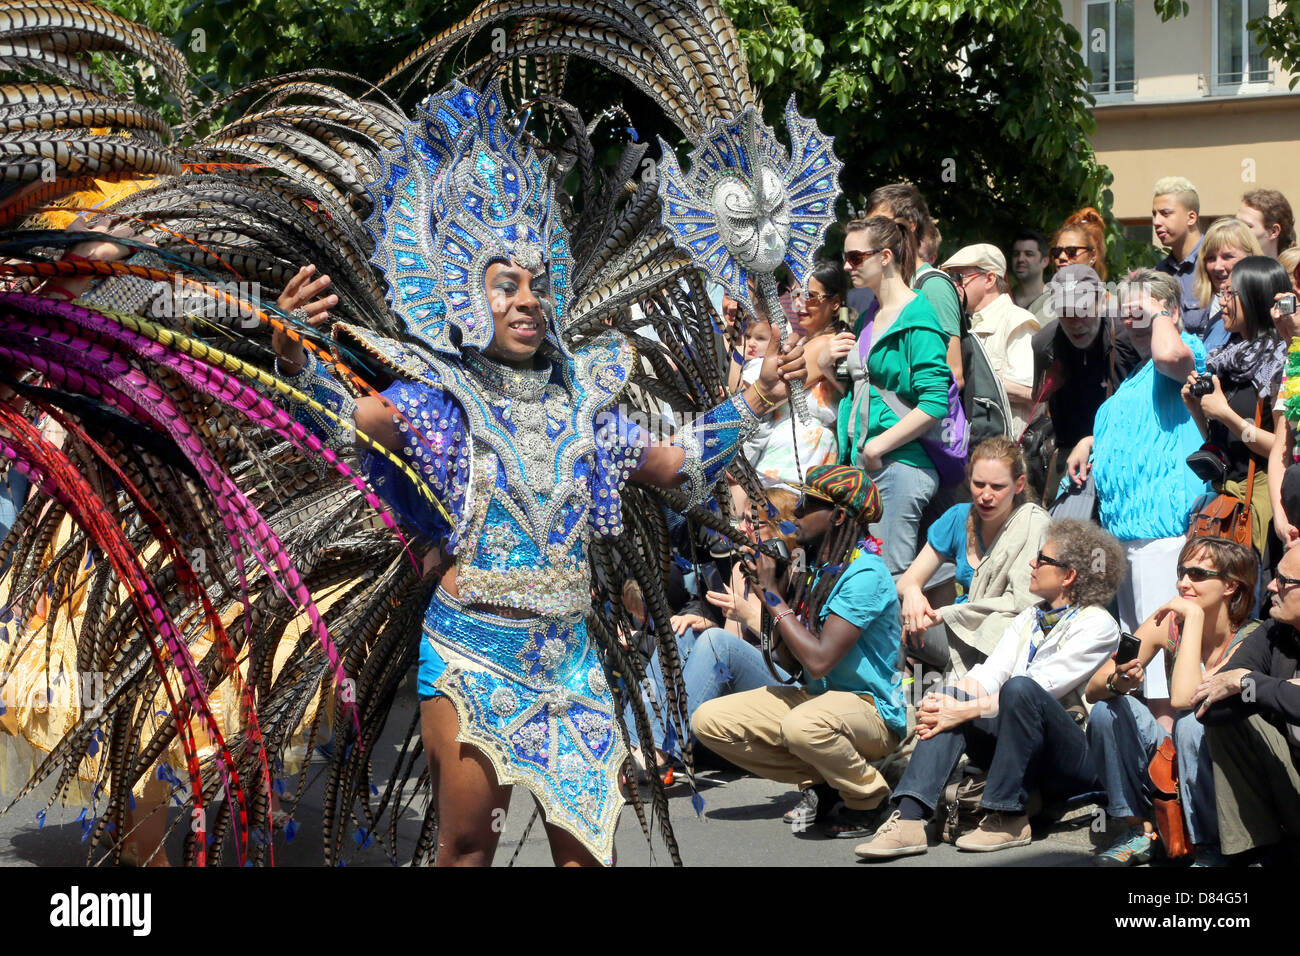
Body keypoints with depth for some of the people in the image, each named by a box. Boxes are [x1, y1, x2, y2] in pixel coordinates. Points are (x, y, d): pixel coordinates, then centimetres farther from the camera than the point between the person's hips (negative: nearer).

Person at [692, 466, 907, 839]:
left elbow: (819, 660, -27)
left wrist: (773, 595, -17)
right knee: (708, 720, -1)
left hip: (871, 709, -9)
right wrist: (772, 585, -2)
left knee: (802, 726, -41)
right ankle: (821, 784, 5)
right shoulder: (815, 567, 7)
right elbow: (791, 664, 7)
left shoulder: (864, 574, -19)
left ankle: (871, 800, -10)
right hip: (818, 695, 9)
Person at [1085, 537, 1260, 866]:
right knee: (1107, 710, -16)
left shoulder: (1248, 640, -20)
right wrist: (1118, 683, -31)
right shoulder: (1168, 623, -5)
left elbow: (1183, 698, -36)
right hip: (1172, 761, 5)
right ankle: (1139, 831, -5)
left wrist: (1194, 615, -29)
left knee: (1193, 722, -33)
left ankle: (1208, 848, -17)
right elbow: (1092, 690, -7)